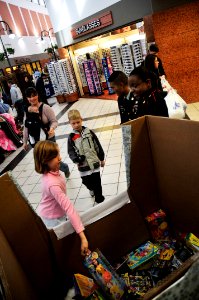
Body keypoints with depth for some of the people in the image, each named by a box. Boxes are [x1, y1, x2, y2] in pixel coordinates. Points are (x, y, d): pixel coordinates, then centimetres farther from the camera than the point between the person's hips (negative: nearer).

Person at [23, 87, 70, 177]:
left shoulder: (45, 108, -13)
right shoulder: (27, 111, 3)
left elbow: (54, 121, -13)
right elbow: (26, 127, 9)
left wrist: (52, 128, -34)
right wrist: (25, 141, 13)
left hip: (48, 139, -5)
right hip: (35, 142, 5)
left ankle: (65, 168, 36)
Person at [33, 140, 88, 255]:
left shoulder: (51, 171, -19)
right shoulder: (52, 184, -43)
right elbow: (69, 208, -46)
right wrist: (82, 236, -45)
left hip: (58, 213, 7)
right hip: (52, 218, -7)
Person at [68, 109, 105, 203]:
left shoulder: (89, 132, -3)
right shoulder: (71, 137, -3)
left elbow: (98, 146, 4)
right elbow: (70, 152, -3)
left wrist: (102, 159, 8)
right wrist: (76, 159, -23)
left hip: (94, 162, -1)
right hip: (83, 166, 1)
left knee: (97, 182, 6)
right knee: (87, 182, 15)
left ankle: (99, 198, 28)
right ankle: (92, 189, 49)